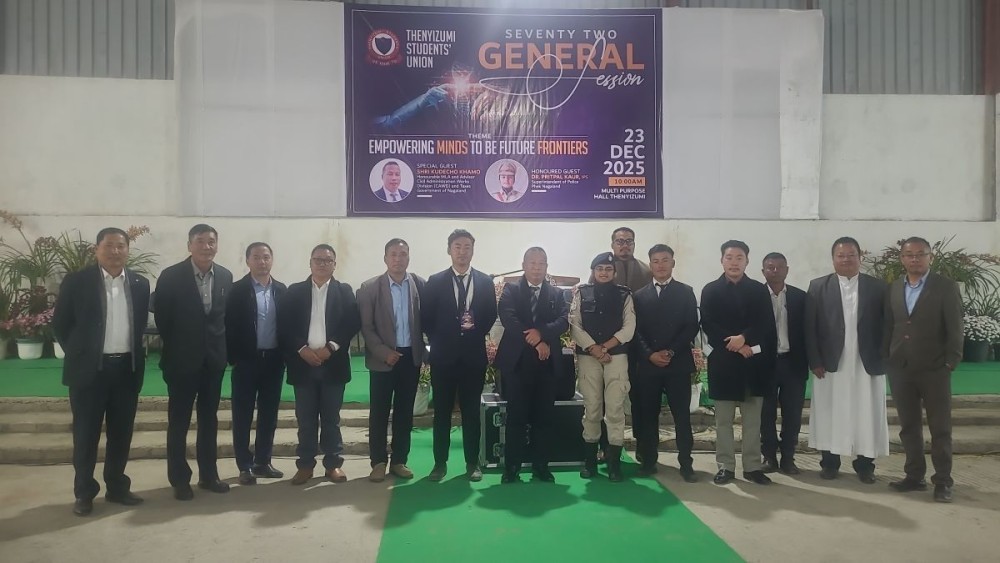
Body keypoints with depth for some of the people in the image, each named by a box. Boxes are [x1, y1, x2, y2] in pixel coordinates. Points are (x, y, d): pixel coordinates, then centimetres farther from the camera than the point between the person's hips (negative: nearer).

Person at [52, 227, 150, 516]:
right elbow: (60, 324, 1)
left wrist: (134, 355, 8)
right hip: (89, 369, -3)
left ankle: (117, 487, 24)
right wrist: (78, 353, 2)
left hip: (127, 368, 3)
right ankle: (84, 493, 17)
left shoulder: (140, 284, 5)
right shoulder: (76, 281, -4)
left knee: (121, 433, 11)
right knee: (86, 434, 5)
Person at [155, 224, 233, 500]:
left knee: (209, 419, 12)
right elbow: (161, 316, -3)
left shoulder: (225, 276, 2)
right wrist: (175, 347, 3)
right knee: (179, 421, 6)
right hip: (182, 359, -3)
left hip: (214, 358, 4)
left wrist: (221, 345, 3)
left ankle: (208, 474, 23)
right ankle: (179, 479, 16)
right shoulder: (171, 276, -9)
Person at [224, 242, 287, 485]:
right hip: (247, 360, -3)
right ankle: (245, 466, 13)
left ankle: (262, 462, 22)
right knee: (243, 415, 4)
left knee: (268, 414, 10)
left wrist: (285, 355, 1)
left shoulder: (281, 290, 7)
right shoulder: (237, 289, -4)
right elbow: (229, 326, -6)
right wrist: (233, 358, -9)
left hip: (274, 360, 4)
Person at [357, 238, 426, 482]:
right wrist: (384, 352, -13)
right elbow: (366, 327, -6)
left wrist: (425, 350, 0)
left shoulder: (420, 284, 1)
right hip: (383, 358, -2)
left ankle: (399, 461, 20)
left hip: (411, 356, 2)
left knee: (404, 411, 9)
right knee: (379, 412, 5)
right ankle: (379, 462, 15)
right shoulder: (370, 287, -5)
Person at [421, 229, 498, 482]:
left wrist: (476, 331, -9)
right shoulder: (435, 281, 3)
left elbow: (491, 316, 6)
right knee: (441, 411, 5)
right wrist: (439, 341, -3)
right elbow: (426, 318, 2)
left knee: (471, 411, 7)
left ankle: (472, 462, 16)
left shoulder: (485, 282, 6)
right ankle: (440, 463, 14)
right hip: (444, 356, 0)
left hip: (474, 355, 1)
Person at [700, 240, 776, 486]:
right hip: (723, 361, -1)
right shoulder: (710, 290, 4)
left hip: (753, 362, 1)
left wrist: (744, 338, -17)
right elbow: (708, 326, -5)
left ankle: (753, 467, 15)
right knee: (723, 419, 4)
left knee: (753, 419, 6)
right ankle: (726, 466, 13)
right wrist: (735, 345, -14)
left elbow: (766, 325, -1)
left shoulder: (759, 290, 8)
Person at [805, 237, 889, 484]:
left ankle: (865, 464, 18)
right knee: (830, 415, 6)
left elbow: (885, 326, 3)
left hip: (868, 365, 1)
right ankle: (829, 462, 17)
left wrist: (884, 360, -3)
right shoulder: (818, 287, 2)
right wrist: (815, 361, -7)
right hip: (830, 364, 0)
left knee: (867, 416, 5)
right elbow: (810, 328, -1)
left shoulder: (877, 287, 4)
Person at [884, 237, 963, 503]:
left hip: (934, 369, -4)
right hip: (900, 369, 4)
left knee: (940, 428, 4)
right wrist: (886, 359, 4)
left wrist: (951, 362, -12)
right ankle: (915, 476, 21)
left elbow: (955, 328, -6)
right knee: (909, 427, 11)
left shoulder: (946, 286, -4)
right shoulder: (893, 288, 8)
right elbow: (888, 327, 10)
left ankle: (943, 481, 14)